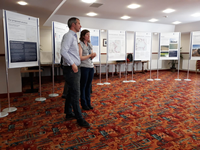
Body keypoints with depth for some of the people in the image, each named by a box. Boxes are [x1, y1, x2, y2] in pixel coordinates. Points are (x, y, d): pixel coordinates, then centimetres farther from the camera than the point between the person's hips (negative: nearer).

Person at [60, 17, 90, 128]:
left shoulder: (73, 36, 19)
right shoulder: (68, 36, -12)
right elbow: (63, 51, -24)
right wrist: (73, 64, -24)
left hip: (75, 69, 10)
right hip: (71, 69, -10)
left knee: (71, 92, 16)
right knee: (75, 94, -5)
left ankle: (69, 114, 30)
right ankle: (79, 119, 5)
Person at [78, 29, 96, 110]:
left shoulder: (90, 45, 15)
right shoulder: (80, 45, -5)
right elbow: (80, 57, -12)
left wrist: (93, 56, -4)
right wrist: (90, 55, -13)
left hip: (91, 67, 6)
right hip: (84, 67, -6)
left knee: (89, 85, 10)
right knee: (83, 86, 2)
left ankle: (88, 103, 20)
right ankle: (84, 104, 13)